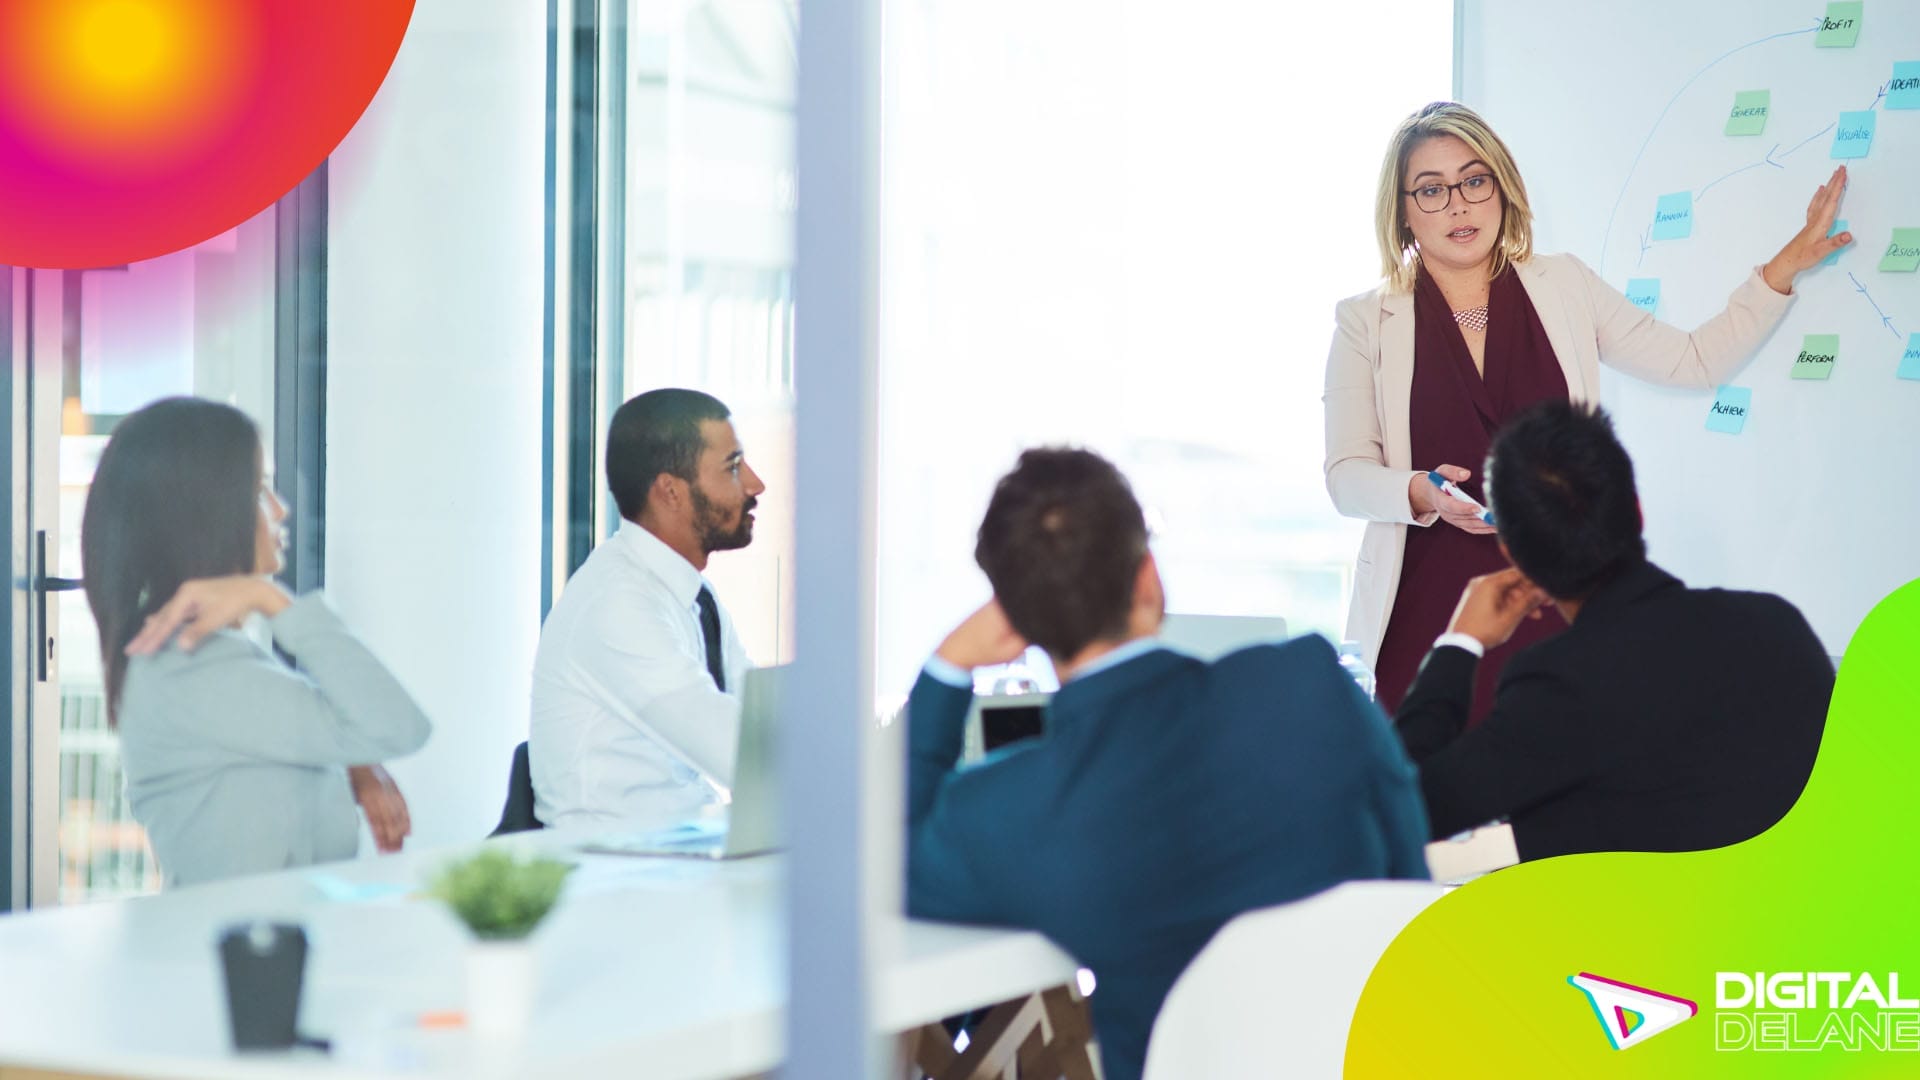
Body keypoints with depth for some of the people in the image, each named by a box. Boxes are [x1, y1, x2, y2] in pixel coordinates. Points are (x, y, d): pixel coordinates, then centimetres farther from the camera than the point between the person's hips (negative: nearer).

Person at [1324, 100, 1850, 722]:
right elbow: (1346, 476, 0)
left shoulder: (1564, 288, 11)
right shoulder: (1366, 323, 4)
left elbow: (1696, 361, 15)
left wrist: (1789, 263, 12)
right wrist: (1421, 494, -19)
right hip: (1425, 618, -1)